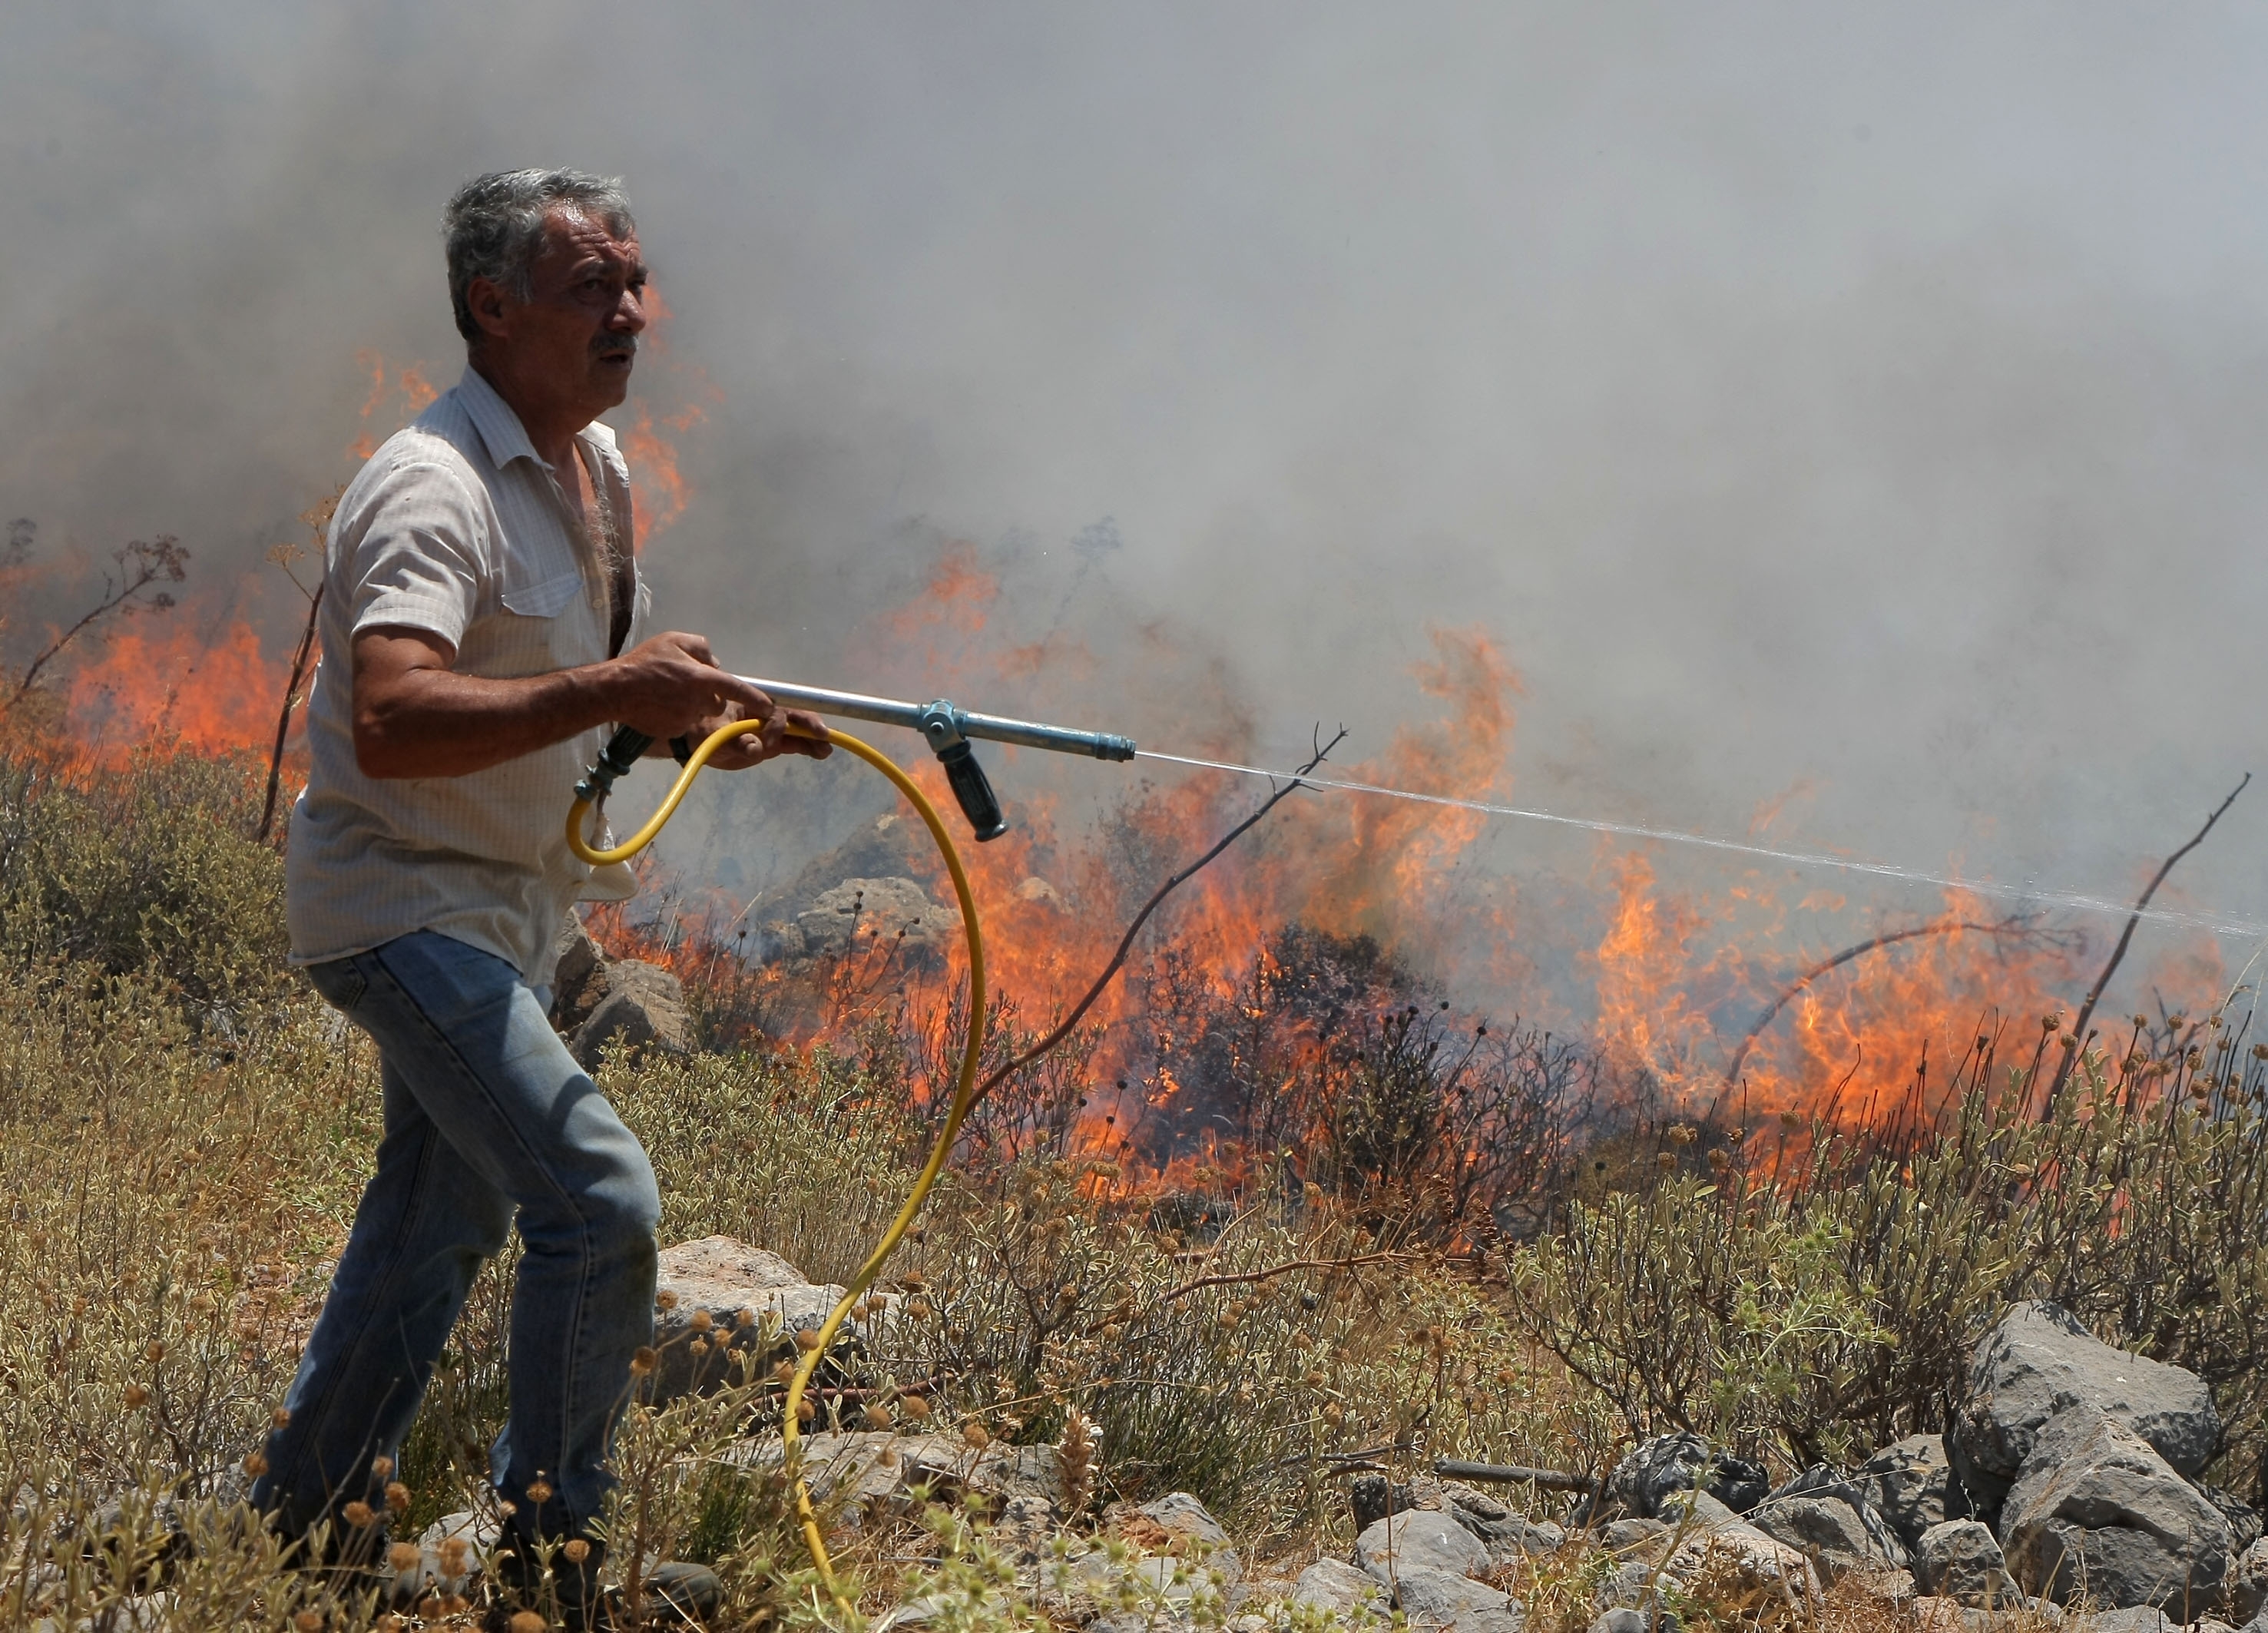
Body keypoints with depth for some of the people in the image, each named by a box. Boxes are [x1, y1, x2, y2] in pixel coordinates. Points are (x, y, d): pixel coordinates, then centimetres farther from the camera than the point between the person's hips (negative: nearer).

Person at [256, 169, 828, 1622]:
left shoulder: (601, 470, 10)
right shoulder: (435, 487, -23)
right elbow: (390, 723, -38)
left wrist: (713, 728, 4)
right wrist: (609, 692, -41)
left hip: (507, 910, 10)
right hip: (406, 902, -10)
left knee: (440, 1225, 18)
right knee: (600, 1197, -20)